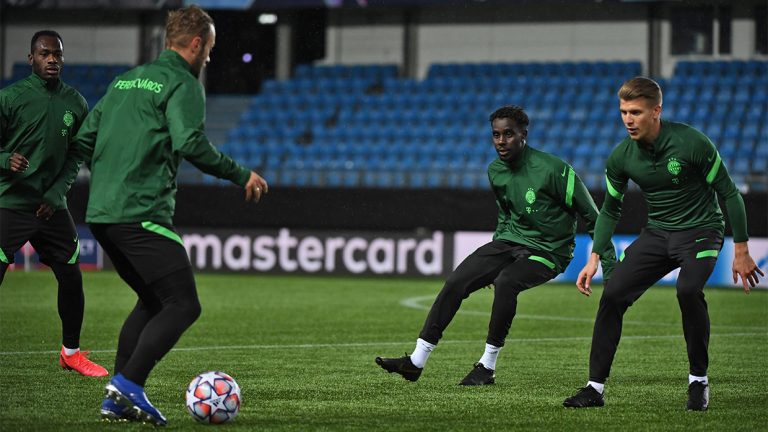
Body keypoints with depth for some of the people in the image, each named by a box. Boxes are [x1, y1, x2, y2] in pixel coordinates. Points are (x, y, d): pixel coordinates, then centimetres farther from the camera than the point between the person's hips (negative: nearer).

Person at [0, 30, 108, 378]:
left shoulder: (75, 103, 6)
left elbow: (75, 156, 12)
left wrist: (56, 193, 0)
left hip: (52, 206, 5)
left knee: (72, 278, 7)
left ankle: (71, 353, 27)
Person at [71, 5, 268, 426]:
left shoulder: (125, 80, 21)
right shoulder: (182, 84, -4)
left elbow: (84, 138, 21)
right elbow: (190, 143, -19)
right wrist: (241, 175, -8)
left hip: (101, 214, 9)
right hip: (143, 215, -9)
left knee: (152, 300, 20)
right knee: (183, 305, -7)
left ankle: (118, 399, 14)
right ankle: (128, 386, -18)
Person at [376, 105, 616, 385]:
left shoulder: (553, 170, -18)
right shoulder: (495, 171, 4)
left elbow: (591, 216, -11)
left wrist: (610, 266, -11)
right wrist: (492, 258, 24)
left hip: (548, 252, -6)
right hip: (511, 240, 6)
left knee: (505, 282, -34)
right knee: (456, 282, -12)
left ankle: (488, 366, -21)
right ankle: (416, 362, -11)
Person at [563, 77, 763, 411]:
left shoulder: (691, 143, -20)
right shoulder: (621, 157, -6)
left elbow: (728, 193, -11)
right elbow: (610, 210, 9)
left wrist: (741, 251, -10)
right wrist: (594, 258, 0)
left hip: (701, 230, -5)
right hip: (657, 232, 5)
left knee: (688, 290, -32)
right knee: (612, 295, -9)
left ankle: (699, 380, -14)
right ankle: (595, 387, 1)